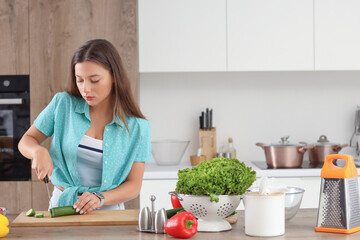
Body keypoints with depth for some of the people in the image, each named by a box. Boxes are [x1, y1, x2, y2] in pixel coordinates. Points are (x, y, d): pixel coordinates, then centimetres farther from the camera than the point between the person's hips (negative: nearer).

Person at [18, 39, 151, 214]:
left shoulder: (137, 127, -2)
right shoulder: (63, 104, 2)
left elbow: (134, 186, 0)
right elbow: (26, 141, 13)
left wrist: (99, 198, -18)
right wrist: (39, 152, -10)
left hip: (108, 211, -1)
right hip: (61, 205, 1)